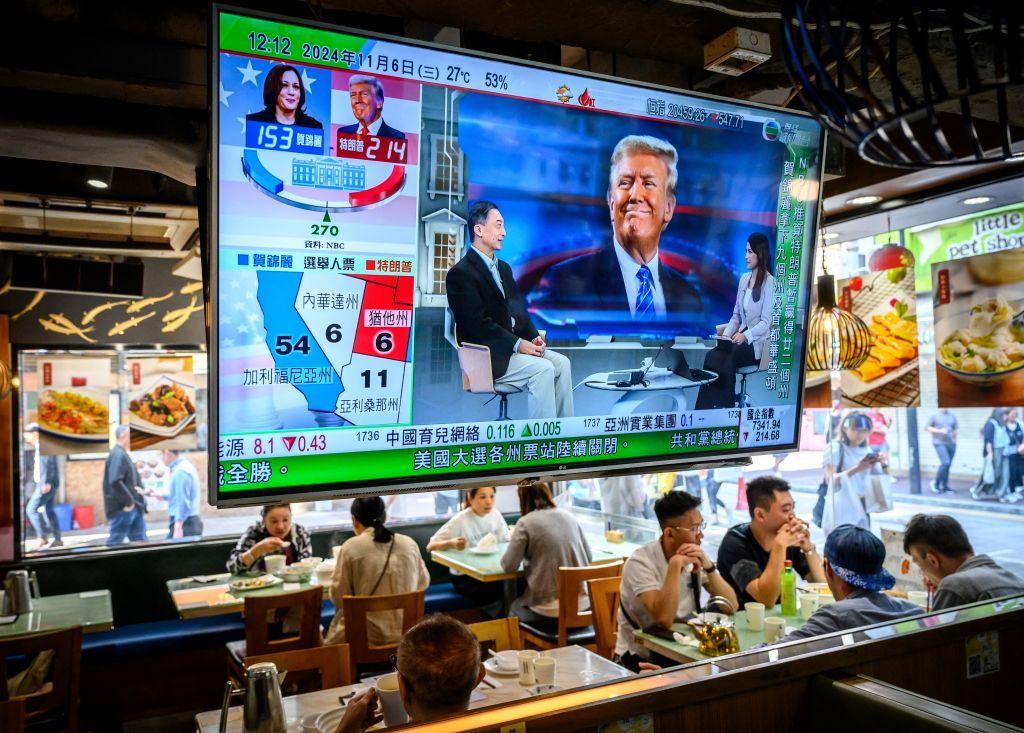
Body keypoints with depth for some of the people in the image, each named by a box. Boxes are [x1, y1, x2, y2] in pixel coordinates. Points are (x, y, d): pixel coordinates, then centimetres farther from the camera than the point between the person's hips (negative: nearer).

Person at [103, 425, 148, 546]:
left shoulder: (123, 454, 16)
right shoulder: (118, 455, -16)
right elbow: (115, 482, -26)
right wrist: (128, 502, -21)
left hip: (132, 506, 10)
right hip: (122, 508, -10)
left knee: (140, 540, 11)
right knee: (115, 541, -2)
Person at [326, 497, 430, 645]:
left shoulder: (351, 547, -8)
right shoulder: (410, 543, 2)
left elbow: (338, 597, -4)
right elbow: (423, 583, 15)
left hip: (370, 635, -4)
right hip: (407, 632, 4)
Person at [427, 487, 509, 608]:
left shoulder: (495, 514, 0)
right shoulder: (460, 520, -14)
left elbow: (506, 543, 9)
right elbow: (430, 547, -13)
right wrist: (451, 543, -32)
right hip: (465, 577, -5)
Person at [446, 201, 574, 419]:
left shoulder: (503, 268, 19)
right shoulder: (460, 273, -11)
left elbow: (518, 310, 18)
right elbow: (479, 323, -18)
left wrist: (534, 337, 0)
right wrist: (517, 344, -20)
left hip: (513, 344, 8)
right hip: (488, 356, -8)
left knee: (561, 362, -7)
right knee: (543, 368, -23)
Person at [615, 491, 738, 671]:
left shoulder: (696, 557, 0)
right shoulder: (640, 562, -19)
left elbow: (731, 606, -5)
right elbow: (665, 619, -30)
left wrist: (709, 566, -19)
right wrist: (676, 565, -30)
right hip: (641, 659, -6)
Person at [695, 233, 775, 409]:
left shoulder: (769, 282, -8)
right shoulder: (744, 279, 14)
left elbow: (766, 322, -11)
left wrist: (745, 335, -25)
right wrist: (726, 335, 1)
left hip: (758, 343, -6)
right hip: (741, 338, 6)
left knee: (727, 361, -30)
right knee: (711, 357, -21)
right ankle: (705, 409, -26)